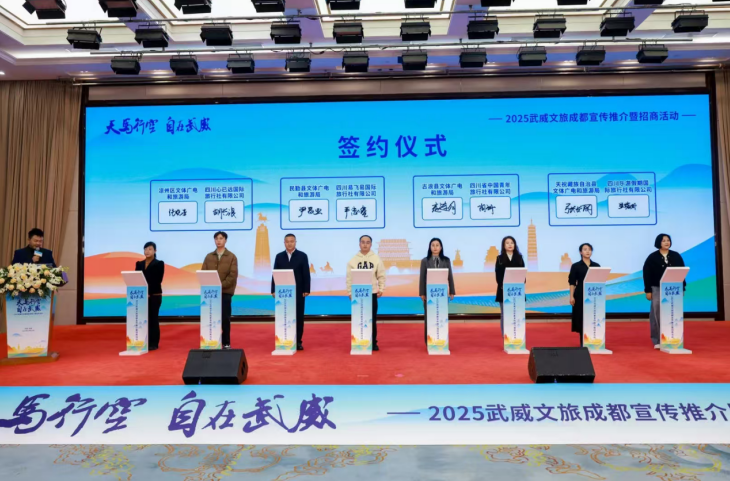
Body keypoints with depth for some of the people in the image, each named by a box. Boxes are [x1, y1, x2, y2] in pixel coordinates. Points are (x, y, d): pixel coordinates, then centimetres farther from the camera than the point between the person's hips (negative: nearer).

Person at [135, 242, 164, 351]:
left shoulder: (159, 264, 1)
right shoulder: (139, 264, 14)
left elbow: (158, 280, -8)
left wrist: (149, 293, -18)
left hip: (154, 295, -4)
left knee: (153, 319, -1)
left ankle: (154, 343, 4)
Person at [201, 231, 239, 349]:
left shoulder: (232, 257, 3)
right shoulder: (209, 257, 11)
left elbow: (233, 275, -7)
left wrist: (221, 285, -17)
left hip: (225, 291, -2)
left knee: (225, 318, 1)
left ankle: (226, 343, 9)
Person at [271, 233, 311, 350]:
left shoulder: (302, 256, 2)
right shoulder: (279, 256, 7)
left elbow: (306, 274, -1)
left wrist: (306, 290, -7)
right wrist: (274, 290, 0)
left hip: (298, 292, -1)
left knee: (299, 316, 2)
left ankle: (298, 342, 10)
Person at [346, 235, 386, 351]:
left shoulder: (376, 259, 2)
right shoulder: (354, 259, 1)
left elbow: (381, 276, 3)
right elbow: (349, 277, 2)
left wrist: (381, 289, -5)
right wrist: (349, 292, -2)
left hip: (372, 293, 0)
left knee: (372, 319, 6)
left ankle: (373, 343, 16)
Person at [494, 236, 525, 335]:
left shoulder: (519, 257, 9)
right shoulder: (500, 258, 5)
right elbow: (498, 274, -1)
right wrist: (503, 286, -13)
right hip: (504, 290, -1)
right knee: (504, 314, 2)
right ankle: (505, 335, 7)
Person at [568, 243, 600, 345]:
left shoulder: (597, 266, 8)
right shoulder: (576, 266, 0)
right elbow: (572, 282, -2)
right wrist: (571, 296, -8)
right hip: (581, 295, -3)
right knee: (581, 318, 0)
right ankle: (583, 343, 9)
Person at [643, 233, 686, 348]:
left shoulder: (676, 256, 6)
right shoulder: (652, 257, -3)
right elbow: (647, 274, -4)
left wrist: (682, 288, 4)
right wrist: (648, 290, -7)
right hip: (657, 289, -2)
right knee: (657, 314, -1)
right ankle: (657, 341, 5)